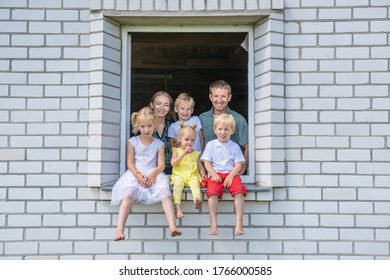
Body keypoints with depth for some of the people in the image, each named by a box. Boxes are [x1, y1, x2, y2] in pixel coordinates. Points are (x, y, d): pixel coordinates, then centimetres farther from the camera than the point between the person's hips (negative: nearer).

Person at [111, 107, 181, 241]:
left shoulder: (159, 144, 10)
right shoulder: (133, 142, 8)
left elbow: (161, 165, 2)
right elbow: (130, 163, 3)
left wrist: (153, 174, -19)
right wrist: (138, 174, -16)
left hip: (153, 175, 1)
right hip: (135, 174, 0)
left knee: (165, 192, -28)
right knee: (128, 194, -29)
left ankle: (172, 226, -33)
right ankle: (119, 229, -32)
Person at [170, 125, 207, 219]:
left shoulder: (195, 153, 18)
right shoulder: (176, 151, 12)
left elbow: (200, 166, 18)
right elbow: (173, 163, -3)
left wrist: (203, 175, -3)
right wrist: (183, 153, -10)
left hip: (192, 175, 1)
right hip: (179, 175, -1)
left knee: (195, 183, -33)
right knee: (178, 183, -34)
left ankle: (197, 200, -59)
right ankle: (177, 207, -44)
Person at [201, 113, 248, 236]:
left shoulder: (235, 146, 14)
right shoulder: (211, 145, 14)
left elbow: (238, 165, 6)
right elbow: (206, 162, 6)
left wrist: (231, 175, -12)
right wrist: (213, 174, -11)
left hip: (231, 174, 1)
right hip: (216, 174, 0)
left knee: (239, 191, -29)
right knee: (213, 192, -30)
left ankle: (239, 223, -25)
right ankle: (213, 223, -28)